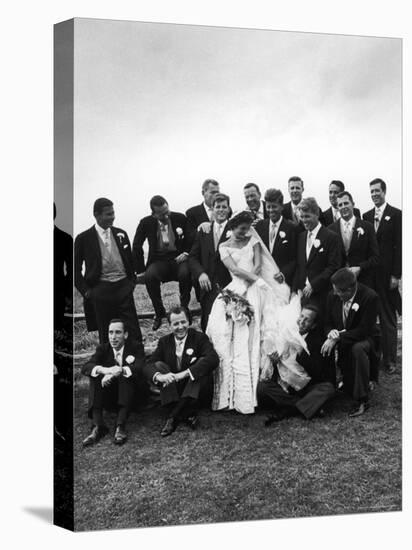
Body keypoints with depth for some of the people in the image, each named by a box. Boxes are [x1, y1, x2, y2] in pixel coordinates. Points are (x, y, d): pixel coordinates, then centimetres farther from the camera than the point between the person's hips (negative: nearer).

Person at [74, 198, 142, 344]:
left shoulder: (121, 234, 10)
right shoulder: (83, 238, -1)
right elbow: (76, 269, 3)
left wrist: (132, 281, 7)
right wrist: (85, 291, -4)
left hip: (124, 287, 3)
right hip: (101, 290, -3)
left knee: (134, 332, 3)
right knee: (106, 336, 5)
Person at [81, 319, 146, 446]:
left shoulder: (136, 347, -4)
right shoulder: (103, 349, 2)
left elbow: (140, 368, -22)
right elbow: (85, 368, -15)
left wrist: (120, 371, -40)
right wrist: (103, 370, -37)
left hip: (130, 392, -2)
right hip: (108, 394, 2)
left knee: (127, 374, -31)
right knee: (94, 376, -23)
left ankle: (120, 427, -41)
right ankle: (97, 427, -34)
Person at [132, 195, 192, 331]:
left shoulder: (180, 218, -2)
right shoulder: (146, 223, -2)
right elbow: (136, 246, 5)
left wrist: (186, 253, -11)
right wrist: (140, 269, -1)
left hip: (178, 258, 0)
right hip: (159, 260, 1)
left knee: (185, 273, -35)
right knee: (149, 276, -32)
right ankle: (159, 312, -9)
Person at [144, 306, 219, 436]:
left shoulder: (199, 338, -5)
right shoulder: (164, 342, 4)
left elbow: (213, 359, -24)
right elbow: (148, 365, -6)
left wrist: (185, 373, -34)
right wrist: (159, 376, -31)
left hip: (196, 391, -3)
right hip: (173, 391, 3)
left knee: (202, 361, -28)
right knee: (159, 365, -18)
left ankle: (173, 417, -29)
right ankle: (187, 415, -28)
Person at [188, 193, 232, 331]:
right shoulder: (204, 231, 14)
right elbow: (193, 257, 11)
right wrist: (200, 273, -4)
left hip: (229, 288, -4)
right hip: (208, 287, 4)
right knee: (207, 326, 7)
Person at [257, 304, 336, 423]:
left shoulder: (318, 339, -4)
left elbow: (316, 372, -13)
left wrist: (301, 354, -24)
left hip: (307, 386, -2)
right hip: (286, 383, 2)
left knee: (328, 388, -30)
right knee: (261, 387, -23)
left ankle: (285, 411, -31)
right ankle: (306, 405, -22)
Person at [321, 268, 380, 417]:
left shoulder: (370, 296, -21)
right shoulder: (333, 296, -6)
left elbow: (365, 329, -24)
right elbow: (328, 322, 6)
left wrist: (338, 338, -30)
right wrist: (331, 332, -19)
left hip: (364, 339, -6)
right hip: (339, 340, 6)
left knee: (358, 349, -36)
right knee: (321, 347, -20)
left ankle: (362, 400, -26)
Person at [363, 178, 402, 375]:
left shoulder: (396, 215, -2)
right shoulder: (366, 216, 12)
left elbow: (399, 246, -6)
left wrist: (396, 275, -10)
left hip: (387, 274, -4)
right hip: (367, 273, 4)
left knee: (388, 318, 3)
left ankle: (389, 359, 11)